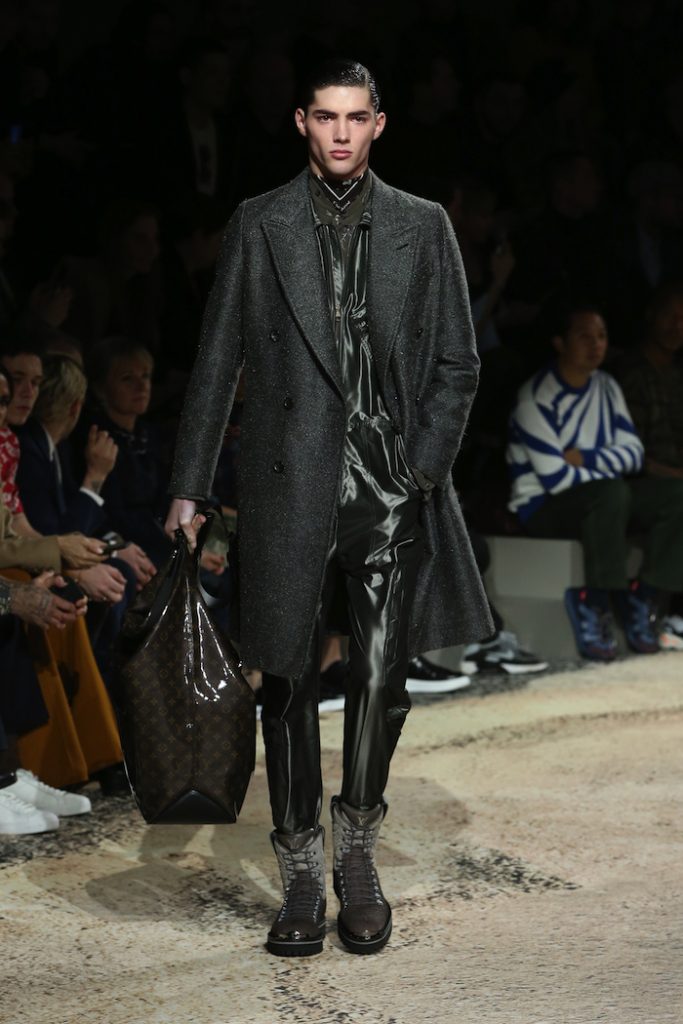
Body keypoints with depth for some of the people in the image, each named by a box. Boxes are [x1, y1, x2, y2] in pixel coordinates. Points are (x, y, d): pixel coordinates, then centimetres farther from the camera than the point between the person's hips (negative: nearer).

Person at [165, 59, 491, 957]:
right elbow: (217, 363, 8)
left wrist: (422, 470, -3)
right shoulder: (260, 225, 8)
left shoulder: (423, 227, 10)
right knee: (290, 679, 2)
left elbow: (457, 364, 9)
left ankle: (358, 855, 18)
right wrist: (189, 487, 4)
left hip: (390, 486, 1)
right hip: (291, 483, 0)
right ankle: (303, 875, 12)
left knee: (381, 679, 0)